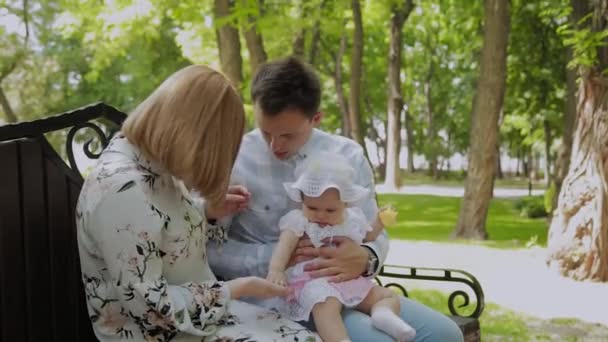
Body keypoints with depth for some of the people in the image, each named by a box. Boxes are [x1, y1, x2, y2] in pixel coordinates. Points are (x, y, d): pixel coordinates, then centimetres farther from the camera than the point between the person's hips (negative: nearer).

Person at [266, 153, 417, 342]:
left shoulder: (353, 218, 16)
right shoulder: (297, 220, 1)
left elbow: (366, 239, 35)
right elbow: (285, 245, -14)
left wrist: (379, 223, 17)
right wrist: (275, 270, -32)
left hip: (352, 281, 7)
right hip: (314, 282, -7)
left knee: (389, 296, 0)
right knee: (326, 305, -38)